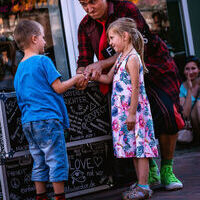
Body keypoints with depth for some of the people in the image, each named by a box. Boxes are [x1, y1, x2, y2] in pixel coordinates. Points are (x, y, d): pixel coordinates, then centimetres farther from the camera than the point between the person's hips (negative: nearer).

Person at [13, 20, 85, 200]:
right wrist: (75, 79, 5)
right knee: (57, 160, -3)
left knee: (40, 163, 13)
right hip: (47, 118, -8)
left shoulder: (19, 69, 17)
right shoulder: (43, 61, -7)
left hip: (28, 122, 8)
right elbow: (58, 88, -9)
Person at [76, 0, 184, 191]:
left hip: (155, 69, -3)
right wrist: (81, 76, -28)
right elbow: (84, 61, -3)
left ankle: (166, 170, -4)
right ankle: (151, 170, 4)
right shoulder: (85, 26, -2)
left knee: (167, 112, -20)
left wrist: (101, 64, -34)